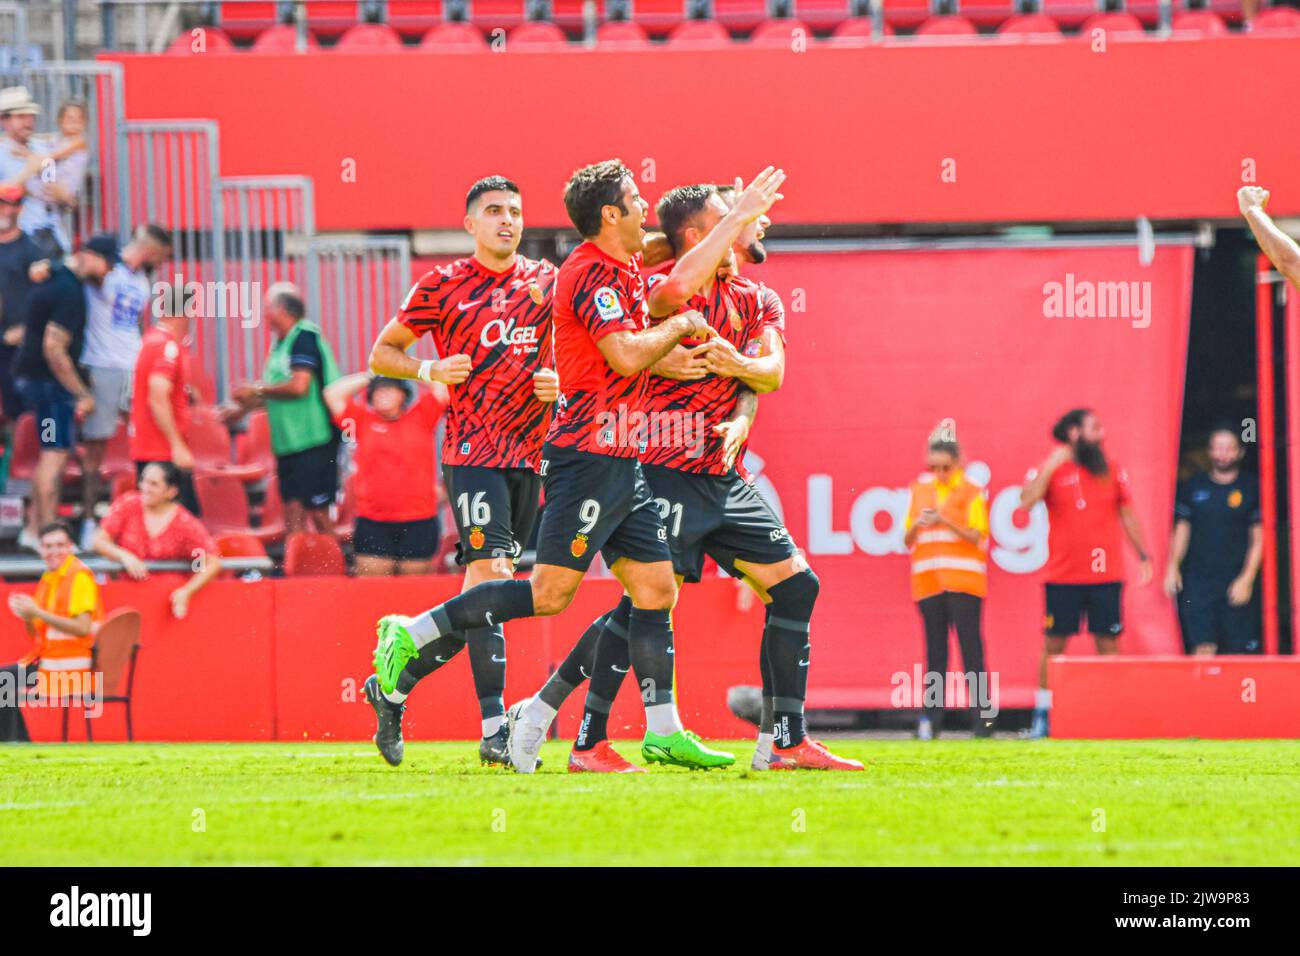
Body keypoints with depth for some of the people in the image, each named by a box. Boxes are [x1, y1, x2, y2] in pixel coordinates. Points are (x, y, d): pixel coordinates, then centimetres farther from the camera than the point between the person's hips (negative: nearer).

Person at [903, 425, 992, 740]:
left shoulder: (971, 492, 1)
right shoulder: (918, 490, 13)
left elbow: (976, 536, -6)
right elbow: (907, 541, 13)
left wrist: (943, 522, -17)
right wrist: (917, 525, -8)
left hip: (964, 583, -4)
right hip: (928, 581, 4)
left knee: (971, 650, -6)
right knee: (935, 653, 4)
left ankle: (982, 716, -5)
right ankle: (931, 719, 3)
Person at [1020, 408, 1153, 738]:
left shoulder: (1113, 472, 9)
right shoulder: (1050, 470, -1)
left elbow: (1127, 515, 16)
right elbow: (1027, 501, -16)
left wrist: (1143, 556, 13)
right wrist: (1051, 466, -19)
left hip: (1106, 577, 2)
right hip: (1063, 577, -2)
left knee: (1109, 644, 1)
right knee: (1054, 645, 2)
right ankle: (1042, 715, 9)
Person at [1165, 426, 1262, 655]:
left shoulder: (1251, 488, 3)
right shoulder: (1192, 487, 9)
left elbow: (1258, 539, 3)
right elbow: (1181, 531, 16)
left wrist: (1247, 579, -7)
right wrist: (1173, 568, 4)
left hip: (1236, 582, -1)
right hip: (1198, 581, 1)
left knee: (1239, 651, -3)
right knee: (1203, 647, -9)